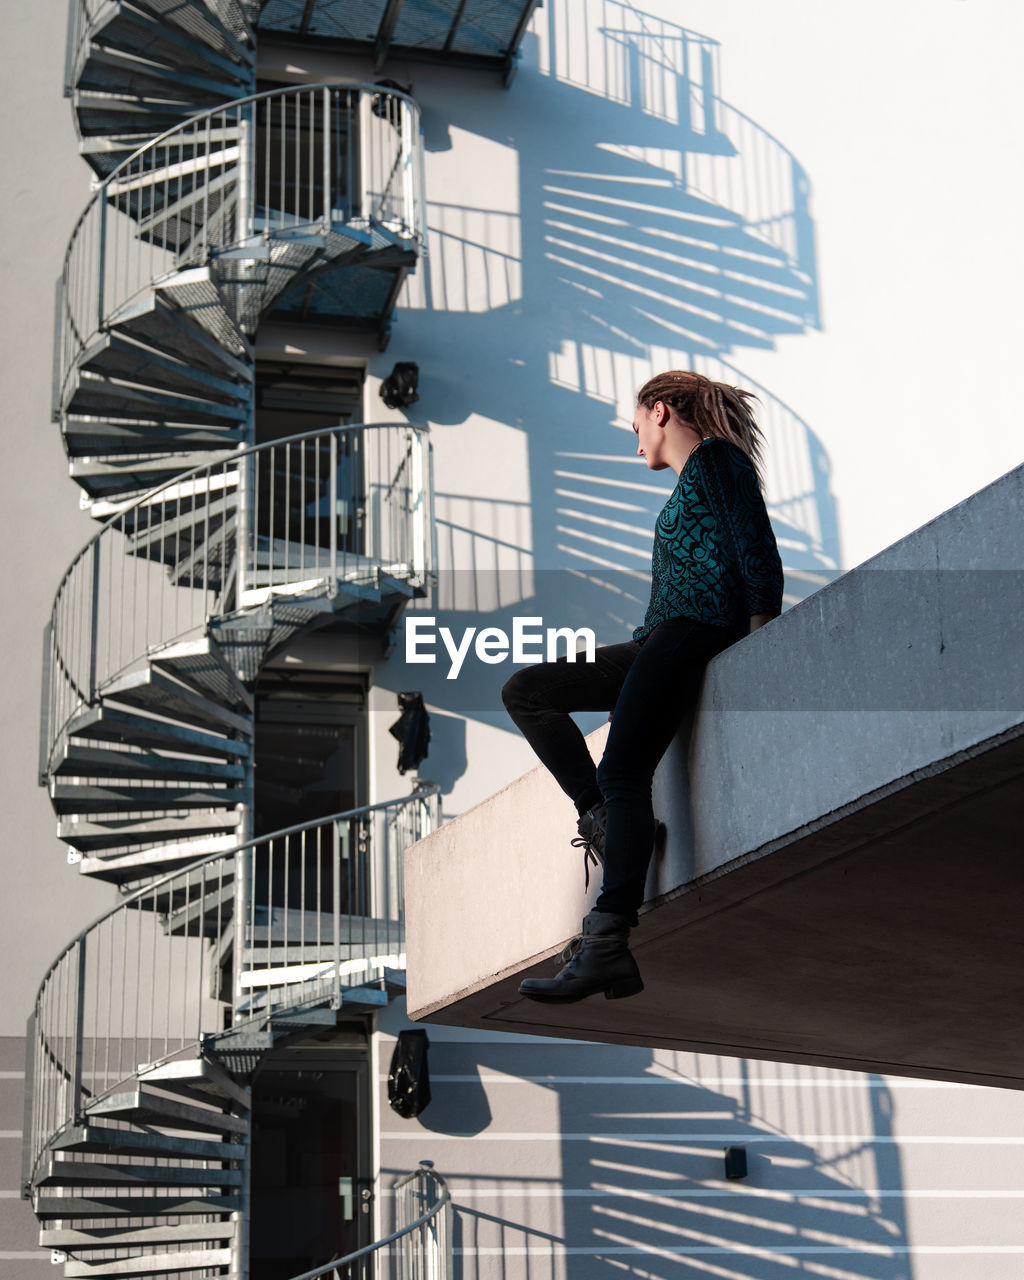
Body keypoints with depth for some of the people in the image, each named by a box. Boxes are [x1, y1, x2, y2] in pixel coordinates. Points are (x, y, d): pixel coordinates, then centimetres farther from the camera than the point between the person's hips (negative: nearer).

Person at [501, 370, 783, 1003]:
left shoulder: (716, 458, 1)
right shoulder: (692, 479, 29)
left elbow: (760, 561, -11)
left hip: (694, 633, -10)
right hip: (659, 643, 10)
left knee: (623, 775, -23)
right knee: (525, 691, 6)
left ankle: (607, 944, -31)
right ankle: (605, 820, -8)